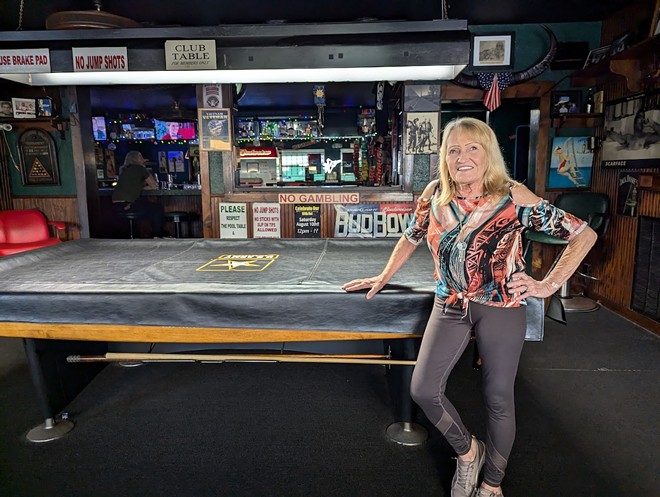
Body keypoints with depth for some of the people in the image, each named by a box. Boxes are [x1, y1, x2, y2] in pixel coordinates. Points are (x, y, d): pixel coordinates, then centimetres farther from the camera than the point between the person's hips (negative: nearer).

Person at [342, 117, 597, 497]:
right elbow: (412, 238, 16)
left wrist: (548, 285, -10)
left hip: (501, 306, -3)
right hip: (450, 305, 3)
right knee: (424, 390, -2)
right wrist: (384, 277, 17)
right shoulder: (435, 194, -2)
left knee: (499, 398, 7)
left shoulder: (514, 198, -12)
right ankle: (468, 450, 28)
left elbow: (584, 234, -5)